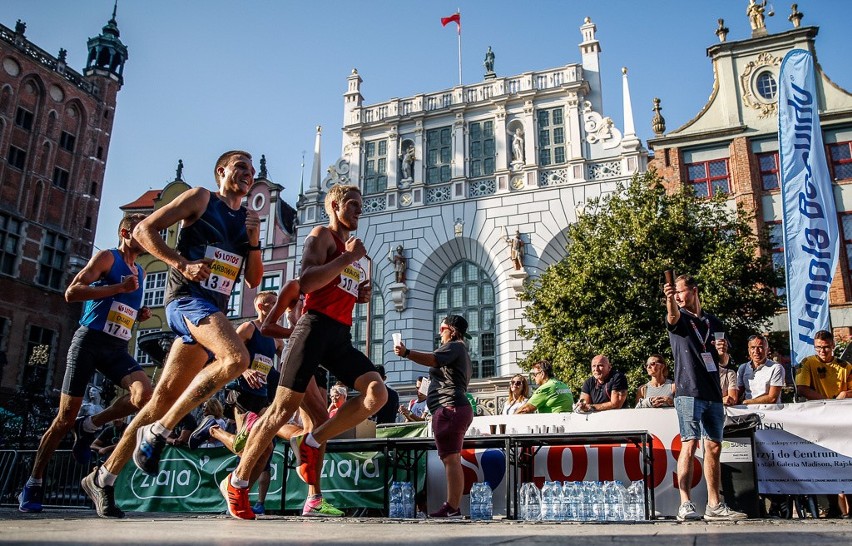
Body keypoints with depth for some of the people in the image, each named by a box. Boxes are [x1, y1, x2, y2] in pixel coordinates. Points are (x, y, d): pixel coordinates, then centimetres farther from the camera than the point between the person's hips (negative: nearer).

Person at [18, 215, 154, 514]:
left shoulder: (140, 272, 19)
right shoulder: (107, 257, -2)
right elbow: (71, 293, -13)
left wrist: (139, 314, 11)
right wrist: (119, 288, -18)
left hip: (118, 348, 5)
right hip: (89, 341, -5)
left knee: (145, 395, -22)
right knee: (66, 417, -3)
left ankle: (89, 427, 2)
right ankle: (33, 484, 14)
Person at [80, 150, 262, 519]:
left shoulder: (248, 219, 20)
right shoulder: (200, 198, 4)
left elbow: (253, 280, 18)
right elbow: (144, 230, -1)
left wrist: (253, 241, 3)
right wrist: (182, 263, -13)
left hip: (214, 309, 7)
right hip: (187, 297, -6)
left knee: (165, 396, 4)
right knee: (236, 357, -30)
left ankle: (103, 477, 14)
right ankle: (156, 433, -18)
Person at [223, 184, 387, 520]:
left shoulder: (357, 250, 24)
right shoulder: (322, 235, 1)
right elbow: (306, 283, -15)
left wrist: (363, 295, 14)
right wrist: (348, 258, -14)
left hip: (342, 334, 7)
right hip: (316, 325, -7)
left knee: (377, 393, -13)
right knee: (284, 407, -5)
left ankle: (310, 443, 0)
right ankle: (237, 482, 10)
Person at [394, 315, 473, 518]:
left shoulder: (455, 346, -3)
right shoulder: (461, 351, 30)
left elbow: (433, 359, -23)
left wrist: (407, 353, -34)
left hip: (448, 408, -11)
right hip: (459, 408, 11)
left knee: (450, 458, -15)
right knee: (452, 459, 9)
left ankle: (452, 508, -18)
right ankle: (453, 507, 10)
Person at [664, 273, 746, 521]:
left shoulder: (713, 322, 19)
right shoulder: (678, 318, 4)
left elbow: (724, 360, 24)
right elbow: (672, 315, -23)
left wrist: (722, 350, 0)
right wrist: (669, 300, -45)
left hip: (713, 393, 5)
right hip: (689, 392, -5)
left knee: (714, 448, 7)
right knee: (690, 446, -12)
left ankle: (714, 505, 15)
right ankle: (685, 505, -12)